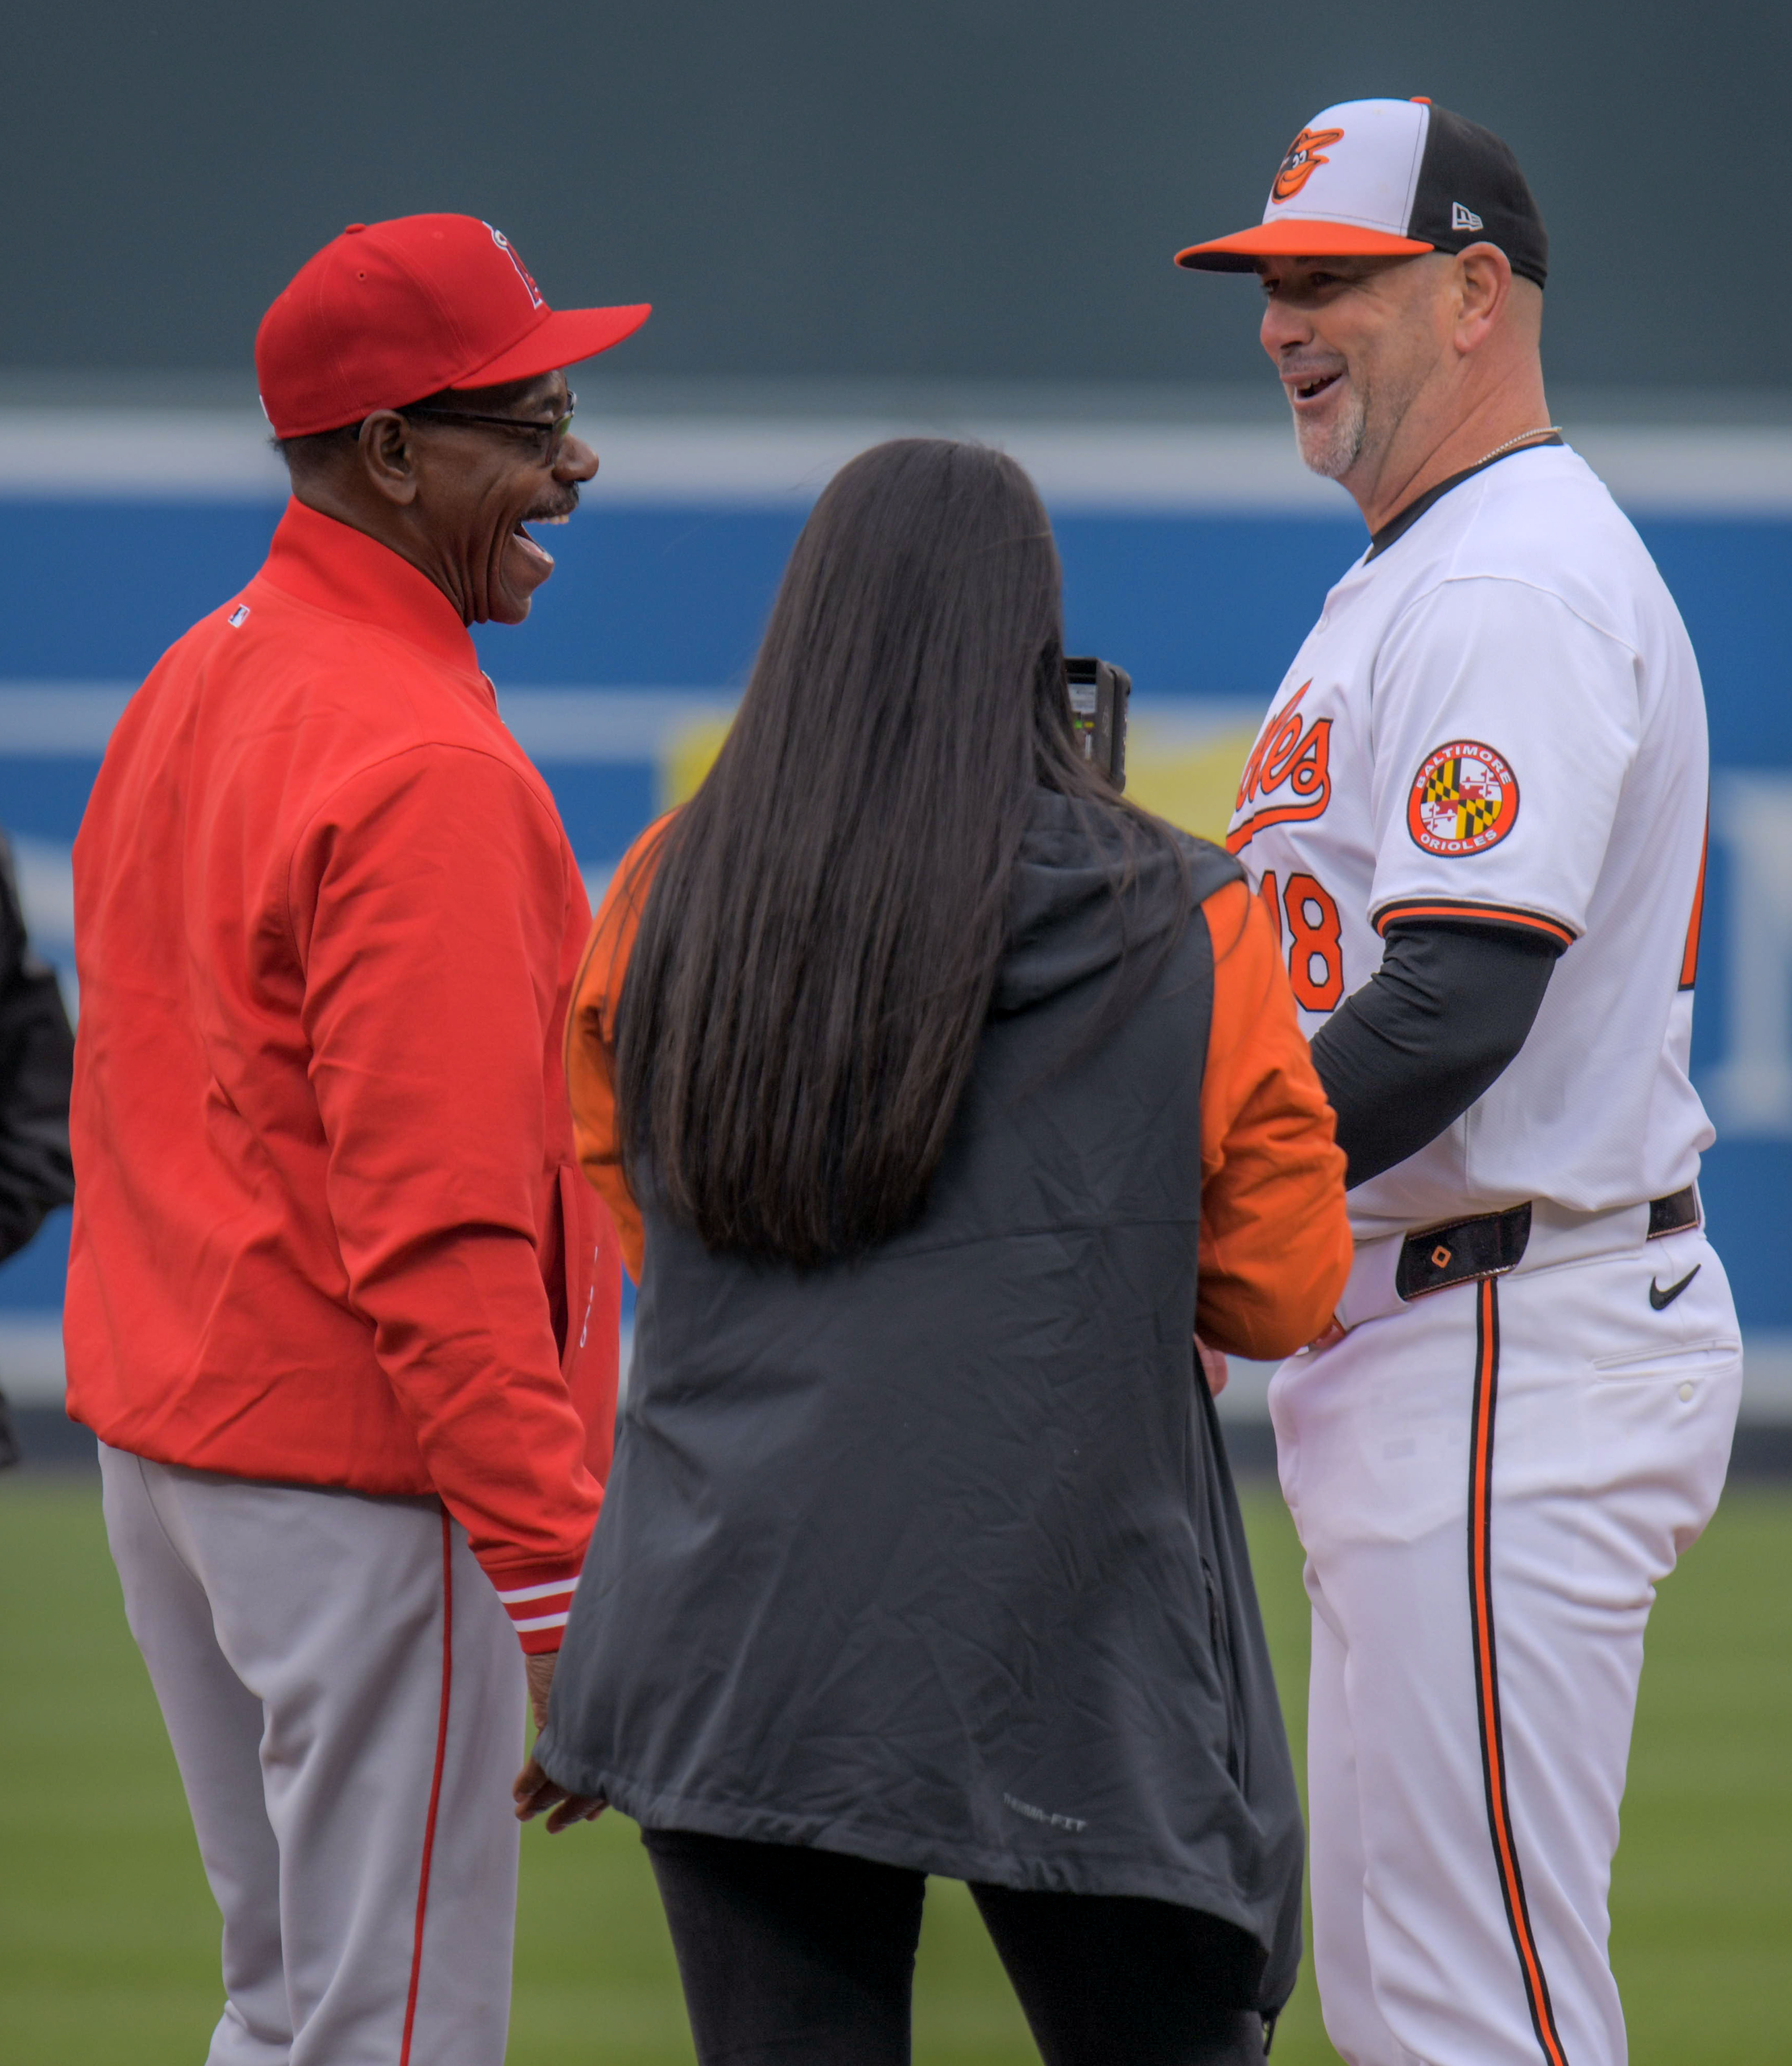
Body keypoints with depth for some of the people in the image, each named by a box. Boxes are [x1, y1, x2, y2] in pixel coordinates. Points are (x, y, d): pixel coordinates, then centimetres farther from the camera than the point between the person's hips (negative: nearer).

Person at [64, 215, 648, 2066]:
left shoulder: (190, 691, 12)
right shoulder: (423, 766, -19)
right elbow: (441, 1231, -23)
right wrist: (568, 1587, -23)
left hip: (164, 1442, 10)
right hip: (363, 1476, -10)